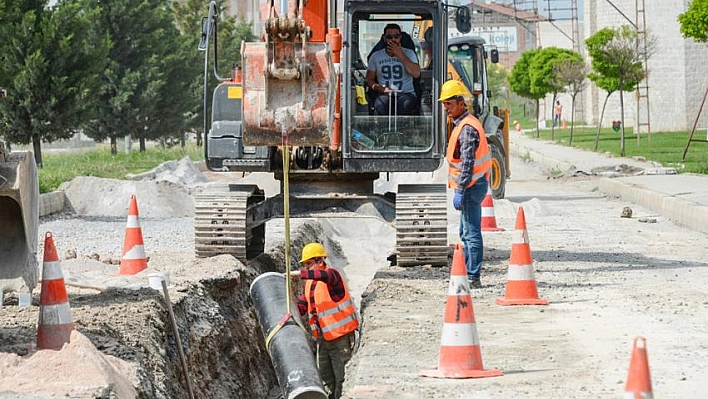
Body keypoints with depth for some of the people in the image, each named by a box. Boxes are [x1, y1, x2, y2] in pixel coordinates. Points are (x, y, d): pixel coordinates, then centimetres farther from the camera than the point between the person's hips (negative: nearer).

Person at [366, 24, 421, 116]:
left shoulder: (409, 53, 10)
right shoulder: (376, 56, 14)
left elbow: (416, 74, -7)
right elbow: (370, 79, 13)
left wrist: (400, 55, -9)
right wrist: (382, 89, -8)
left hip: (406, 93, -1)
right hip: (384, 94, 1)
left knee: (406, 105, -37)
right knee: (380, 106, -36)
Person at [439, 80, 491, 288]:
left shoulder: (467, 128, -18)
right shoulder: (461, 124, 16)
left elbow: (467, 163, -23)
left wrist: (460, 191, -24)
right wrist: (460, 189, 23)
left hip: (471, 186, -11)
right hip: (473, 185, 11)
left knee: (471, 233, -9)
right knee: (466, 232, 17)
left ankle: (473, 277, -8)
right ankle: (468, 273, 24)